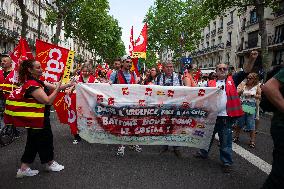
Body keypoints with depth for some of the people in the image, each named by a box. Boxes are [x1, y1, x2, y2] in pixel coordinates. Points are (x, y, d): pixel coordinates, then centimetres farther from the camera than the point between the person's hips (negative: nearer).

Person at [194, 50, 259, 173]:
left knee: (225, 141, 8)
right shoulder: (211, 83, 6)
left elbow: (245, 71, -5)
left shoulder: (232, 80, 5)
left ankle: (227, 162, 21)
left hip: (226, 116, -2)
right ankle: (203, 153, 40)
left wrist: (252, 59, -17)